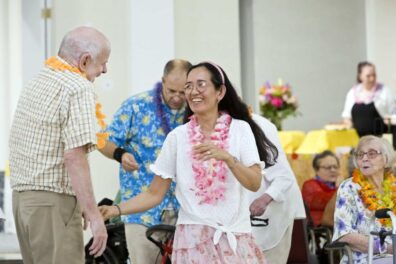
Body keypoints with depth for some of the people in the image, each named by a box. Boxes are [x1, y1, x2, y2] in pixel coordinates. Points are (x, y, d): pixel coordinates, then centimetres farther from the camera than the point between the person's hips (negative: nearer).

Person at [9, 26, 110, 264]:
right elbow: (74, 156, -21)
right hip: (53, 201, -9)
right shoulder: (79, 89, -12)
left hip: (21, 196, 9)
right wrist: (94, 215, -19)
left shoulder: (37, 82, 16)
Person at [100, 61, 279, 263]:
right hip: (193, 238, 0)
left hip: (234, 237, 0)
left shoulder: (240, 129, -1)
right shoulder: (177, 137, 2)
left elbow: (254, 184, -9)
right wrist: (116, 210, -12)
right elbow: (154, 194, 2)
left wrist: (227, 158, -24)